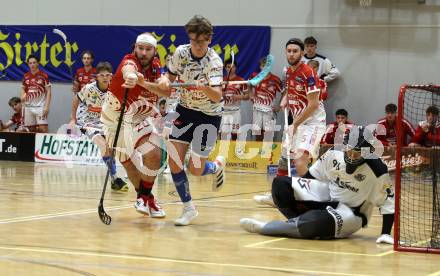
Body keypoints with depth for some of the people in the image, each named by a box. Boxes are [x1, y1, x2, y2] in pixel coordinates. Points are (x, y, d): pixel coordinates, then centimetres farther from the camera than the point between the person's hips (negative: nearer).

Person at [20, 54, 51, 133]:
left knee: (43, 128, -13)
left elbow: (48, 92, -4)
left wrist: (47, 106, -12)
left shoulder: (44, 76, -4)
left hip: (40, 106, -4)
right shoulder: (26, 76, 8)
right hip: (28, 106, 4)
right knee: (30, 129, 6)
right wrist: (22, 96, -5)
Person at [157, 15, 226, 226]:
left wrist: (205, 88, -56)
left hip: (209, 115, -4)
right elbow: (169, 76, 5)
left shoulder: (214, 62, -23)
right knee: (174, 161, -9)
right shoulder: (181, 52, -10)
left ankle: (217, 165, 32)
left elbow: (217, 96, -35)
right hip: (185, 110, 4)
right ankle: (188, 209, 6)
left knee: (196, 170, -4)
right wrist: (164, 81, -20)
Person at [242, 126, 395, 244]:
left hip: (351, 213, -5)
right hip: (328, 196, 5)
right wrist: (296, 194, 6)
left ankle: (263, 227, -22)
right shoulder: (334, 154, -12)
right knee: (281, 183, -9)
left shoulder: (377, 171, -24)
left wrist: (385, 234, -25)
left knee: (319, 221, -38)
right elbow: (313, 175, 4)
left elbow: (389, 202, -19)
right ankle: (303, 223, -12)